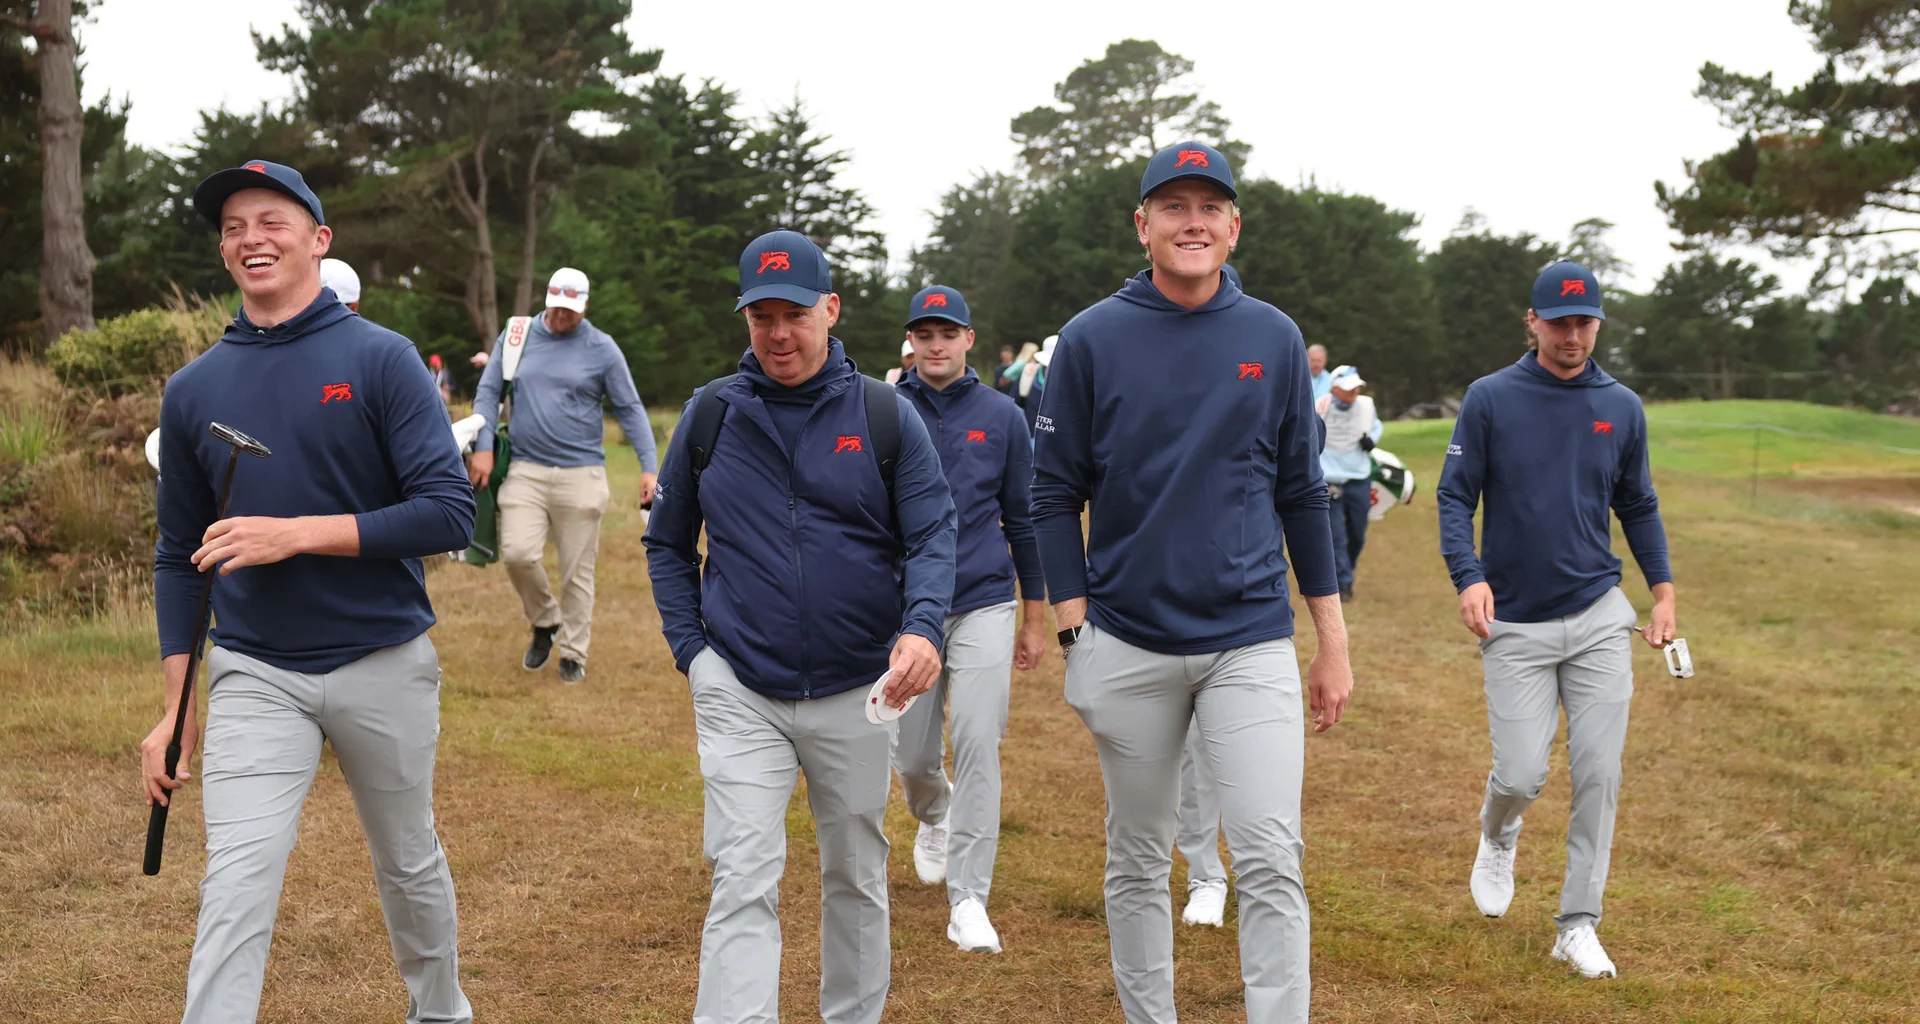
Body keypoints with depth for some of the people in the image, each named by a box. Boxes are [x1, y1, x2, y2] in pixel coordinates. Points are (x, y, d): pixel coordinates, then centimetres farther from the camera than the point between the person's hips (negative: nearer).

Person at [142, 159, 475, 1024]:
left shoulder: (381, 359, -7)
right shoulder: (193, 389, 4)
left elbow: (450, 513, -15)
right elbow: (179, 557, 10)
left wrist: (298, 534, -22)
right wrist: (177, 710, 5)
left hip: (384, 663, -1)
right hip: (254, 676, 2)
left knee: (409, 866, 16)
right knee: (235, 888, -10)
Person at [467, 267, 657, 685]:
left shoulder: (602, 348, 1)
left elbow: (630, 409, 2)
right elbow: (488, 392, 10)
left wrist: (649, 466, -6)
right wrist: (483, 447, -2)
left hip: (581, 474, -1)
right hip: (525, 469, 2)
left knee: (577, 571, 2)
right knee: (517, 552, -15)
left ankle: (573, 654, 18)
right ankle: (545, 622, 13)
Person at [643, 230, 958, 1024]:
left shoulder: (886, 415, -2)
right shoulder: (709, 414, 2)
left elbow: (931, 535, -6)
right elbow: (668, 543, 11)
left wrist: (922, 627, -24)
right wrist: (690, 647, 1)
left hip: (856, 690, 1)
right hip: (738, 691, 0)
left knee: (857, 875, 16)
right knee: (743, 886, -7)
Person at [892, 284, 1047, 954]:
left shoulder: (1002, 416, 2)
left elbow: (1022, 520, 6)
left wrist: (1035, 618, 7)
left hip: (983, 603, -1)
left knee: (978, 747, -10)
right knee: (912, 756, 8)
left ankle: (968, 900, -2)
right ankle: (934, 819, 44)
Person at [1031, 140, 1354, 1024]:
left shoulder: (1273, 339, 4)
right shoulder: (1091, 340, -1)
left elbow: (1302, 493, 8)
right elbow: (1054, 496, 0)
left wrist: (1333, 642, 6)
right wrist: (1075, 636, -7)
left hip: (1251, 640, 0)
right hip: (1128, 644, 0)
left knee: (1271, 861, -7)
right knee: (1138, 862, 12)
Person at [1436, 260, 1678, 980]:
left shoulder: (1622, 407, 6)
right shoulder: (1490, 398, -3)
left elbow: (1638, 506, 15)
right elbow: (1455, 495, -3)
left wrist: (1664, 591, 7)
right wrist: (1468, 576, -18)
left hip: (1599, 620, 2)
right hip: (1515, 625, -2)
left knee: (1598, 775, 0)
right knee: (1522, 776, -4)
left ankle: (1578, 926, 13)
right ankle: (1498, 838, 33)